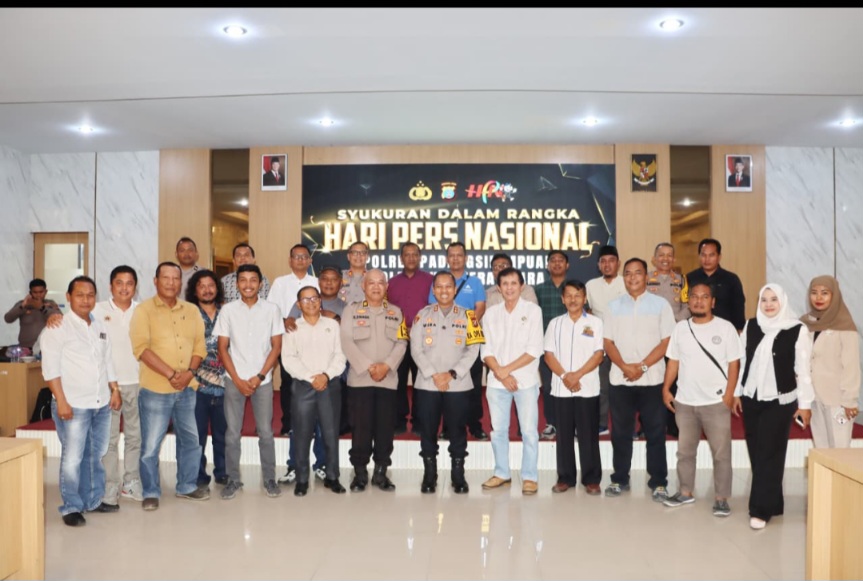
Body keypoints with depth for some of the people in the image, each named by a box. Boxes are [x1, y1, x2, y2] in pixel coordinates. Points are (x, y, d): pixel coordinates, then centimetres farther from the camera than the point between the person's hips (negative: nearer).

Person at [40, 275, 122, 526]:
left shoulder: (100, 326, 13)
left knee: (95, 455, 13)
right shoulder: (58, 327, -7)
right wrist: (61, 401, -17)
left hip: (101, 403, 6)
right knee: (72, 458, -2)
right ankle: (71, 507, 11)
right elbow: (50, 367, -12)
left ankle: (93, 500, 25)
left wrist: (114, 389, 13)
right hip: (74, 405, -6)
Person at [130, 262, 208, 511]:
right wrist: (171, 374, -18)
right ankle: (151, 493, 19)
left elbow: (200, 345, 7)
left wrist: (189, 372, -11)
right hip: (155, 389, -5)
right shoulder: (144, 310, -5)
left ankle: (187, 486, 30)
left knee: (190, 440, 14)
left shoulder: (192, 311, 9)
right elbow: (141, 347, -14)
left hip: (187, 388, 5)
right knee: (150, 445, 2)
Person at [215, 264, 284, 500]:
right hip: (234, 380, 1)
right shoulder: (228, 310, 0)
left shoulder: (272, 310, -1)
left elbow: (276, 346, 0)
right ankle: (233, 479, 19)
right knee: (232, 433, 5)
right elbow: (222, 348, 1)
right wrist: (238, 380, -6)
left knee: (266, 432, 5)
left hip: (262, 380, 0)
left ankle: (269, 478, 18)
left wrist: (259, 376, -8)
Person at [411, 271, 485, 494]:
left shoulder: (467, 316, 4)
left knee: (457, 430, 6)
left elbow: (473, 349, -2)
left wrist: (452, 374, -12)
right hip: (427, 383, 1)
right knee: (428, 430, 6)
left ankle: (458, 475, 18)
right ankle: (429, 475, 19)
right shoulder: (423, 315, 5)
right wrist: (433, 375, -12)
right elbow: (416, 349, -1)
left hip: (458, 384, 0)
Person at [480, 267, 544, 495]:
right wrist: (500, 374, -11)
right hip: (496, 381, 3)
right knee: (498, 430, 9)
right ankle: (502, 473, 23)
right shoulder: (491, 313, 7)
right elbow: (486, 350, 3)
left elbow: (535, 350, -8)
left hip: (526, 380, -3)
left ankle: (529, 477, 12)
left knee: (529, 431, 0)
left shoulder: (533, 310, -1)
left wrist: (507, 369, -11)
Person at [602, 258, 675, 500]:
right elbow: (608, 342, 4)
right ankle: (620, 479, 20)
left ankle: (658, 482, 15)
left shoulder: (661, 304, 2)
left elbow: (667, 341, -4)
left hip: (652, 379, -2)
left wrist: (642, 366, -13)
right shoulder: (614, 306, 8)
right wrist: (625, 367, -11)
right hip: (620, 380, 2)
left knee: (655, 433, 5)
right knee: (620, 432, 8)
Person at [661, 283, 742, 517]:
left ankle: (721, 498, 13)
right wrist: (666, 389, 1)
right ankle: (686, 492, 27)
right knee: (685, 450, 14)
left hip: (716, 402, -3)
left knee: (721, 453, 2)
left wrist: (729, 395, -12)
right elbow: (673, 361, 9)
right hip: (685, 401, 4)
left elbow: (734, 364, -5)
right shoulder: (680, 328, 6)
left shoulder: (725, 328, -4)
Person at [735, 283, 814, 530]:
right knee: (756, 453, 8)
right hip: (751, 399, 4)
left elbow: (803, 369, -5)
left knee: (769, 454, -2)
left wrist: (805, 403, -5)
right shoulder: (751, 325, 4)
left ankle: (761, 509, 5)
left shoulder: (797, 330, -7)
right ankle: (771, 503, 22)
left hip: (780, 401, -4)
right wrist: (736, 392, 10)